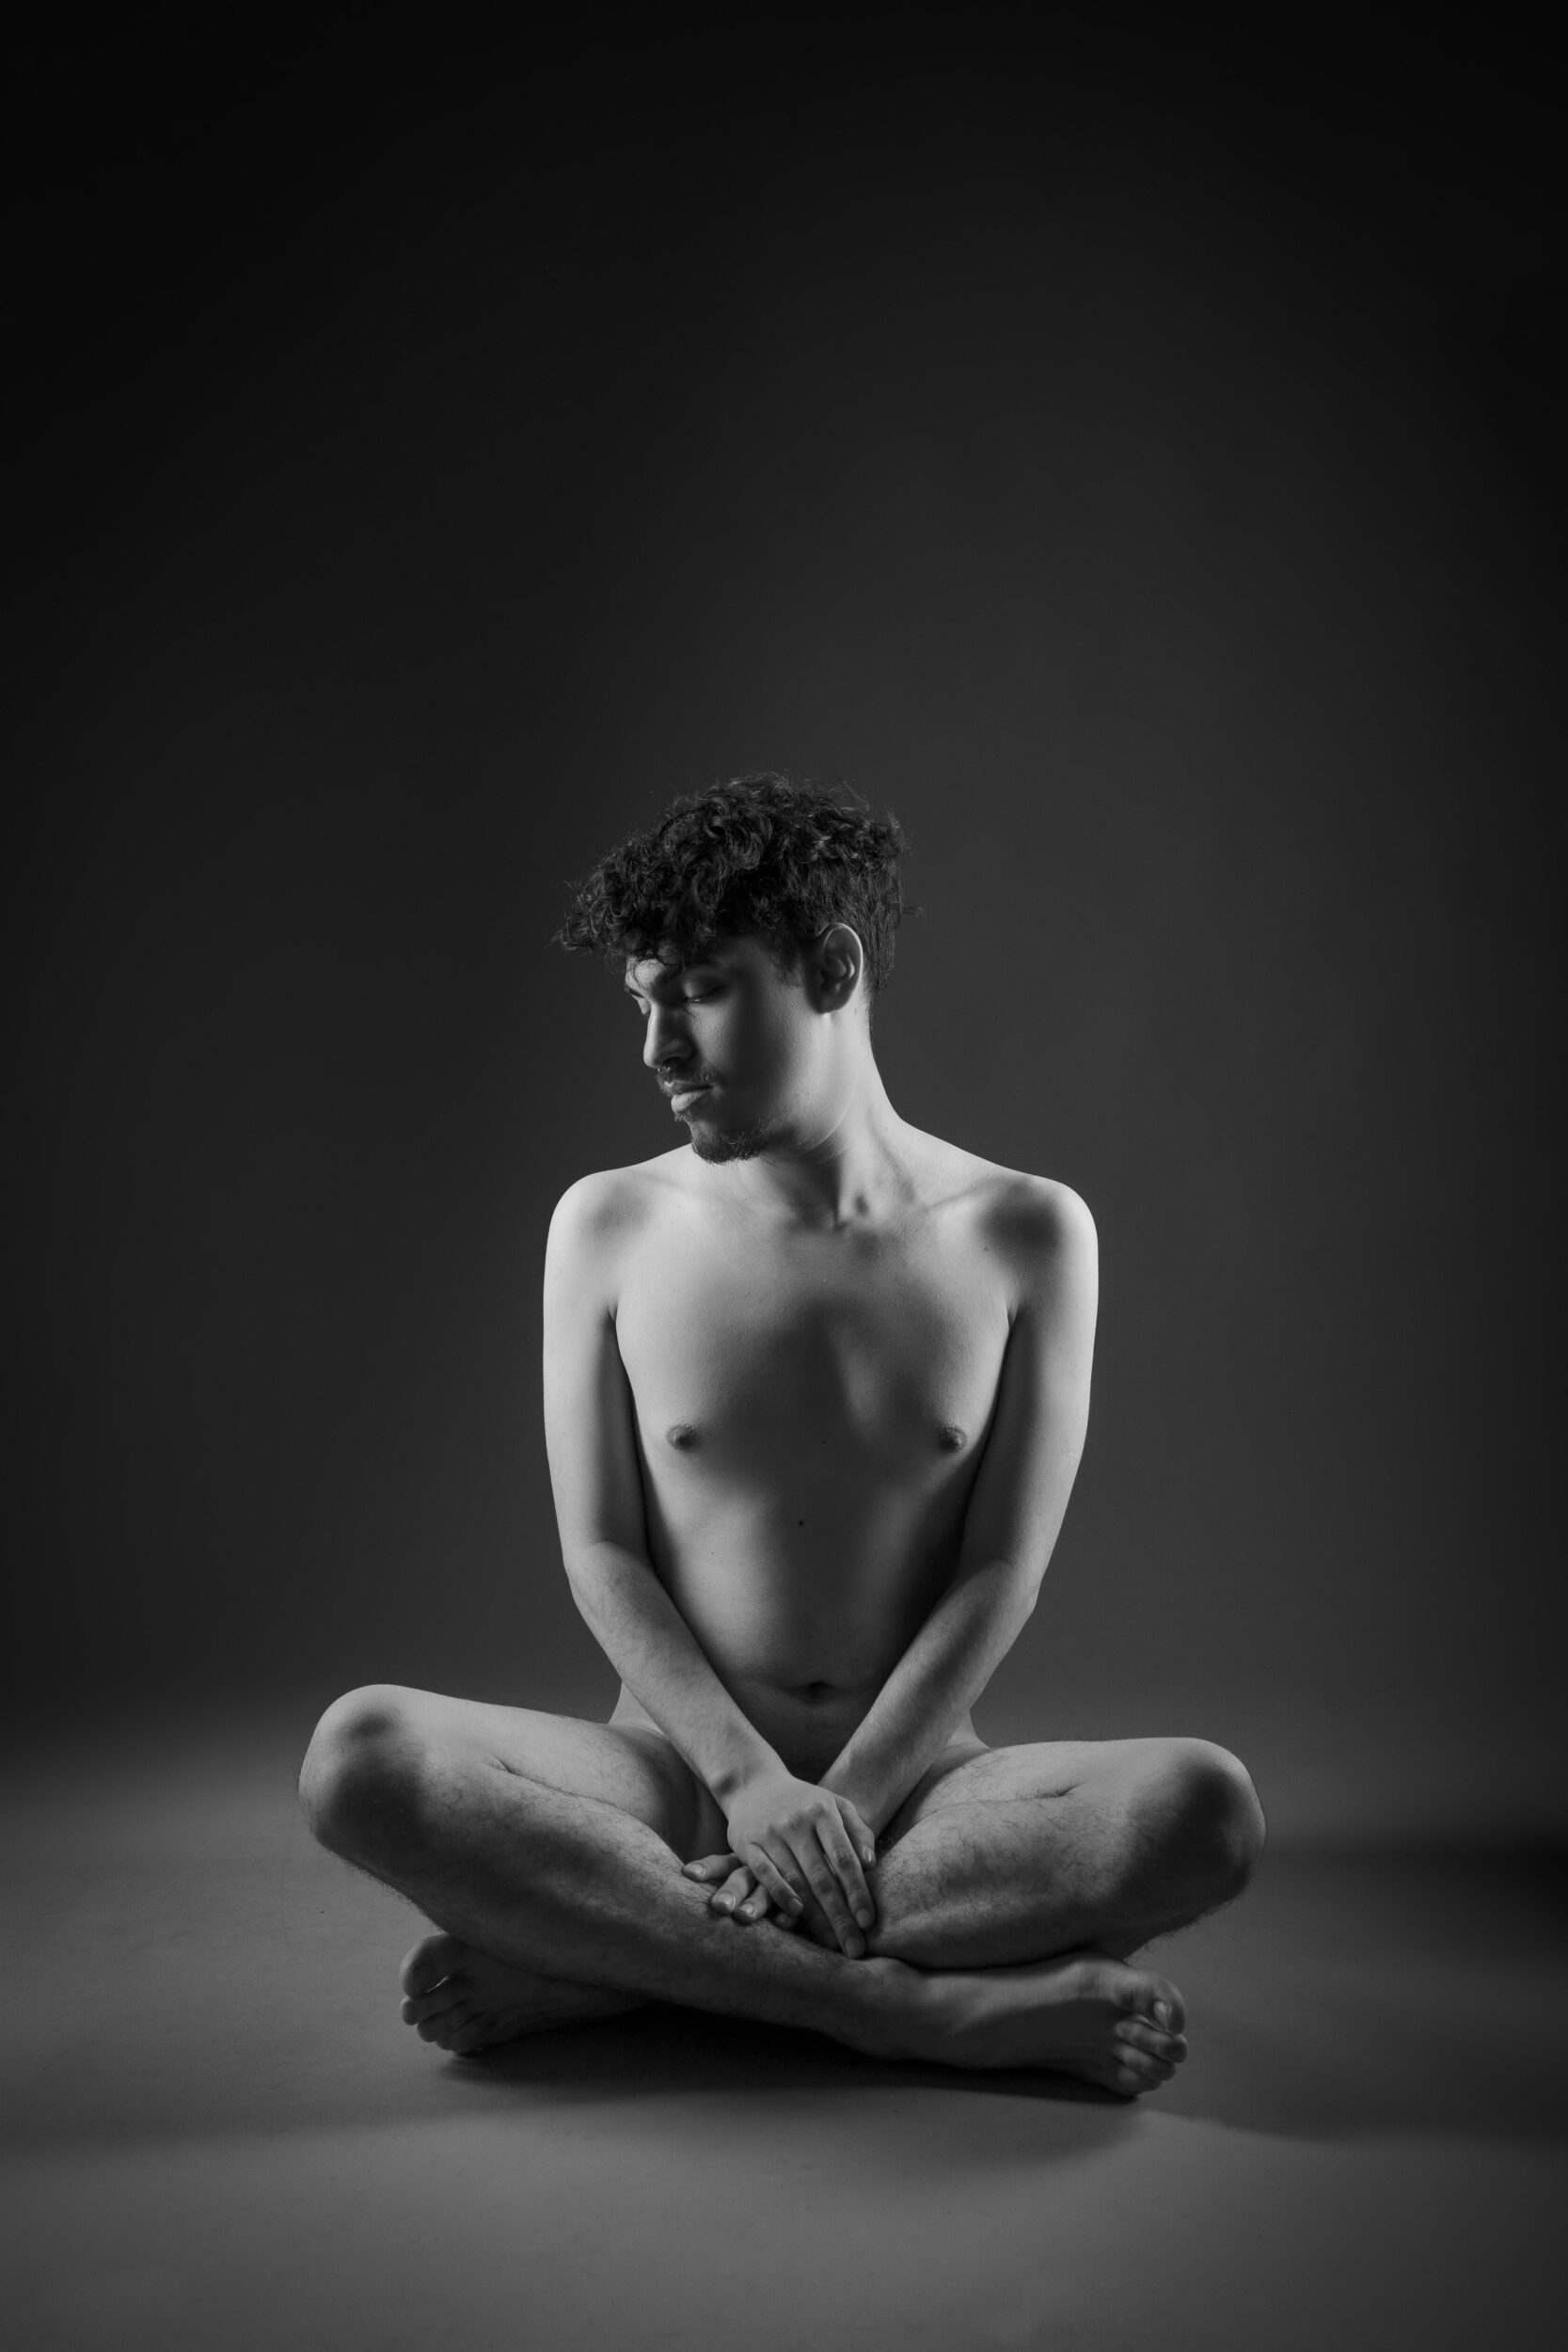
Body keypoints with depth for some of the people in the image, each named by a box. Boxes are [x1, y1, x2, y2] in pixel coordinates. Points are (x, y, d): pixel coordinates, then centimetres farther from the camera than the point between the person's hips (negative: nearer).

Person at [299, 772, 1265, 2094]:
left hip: (919, 1780, 0)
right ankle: (919, 2005, -26)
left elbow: (1002, 1575, -5)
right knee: (358, 1756, -26)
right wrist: (749, 1782, -15)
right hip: (675, 1773, 0)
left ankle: (604, 1960, -23)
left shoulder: (1024, 1236, -2)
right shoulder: (610, 1227, 0)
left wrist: (846, 1805, -14)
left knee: (1207, 1808, -29)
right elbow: (599, 1553, -2)